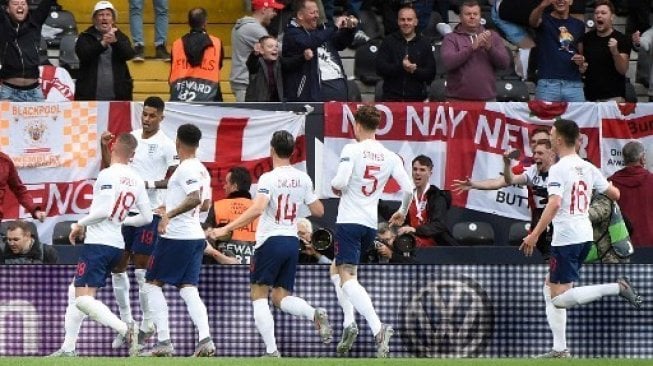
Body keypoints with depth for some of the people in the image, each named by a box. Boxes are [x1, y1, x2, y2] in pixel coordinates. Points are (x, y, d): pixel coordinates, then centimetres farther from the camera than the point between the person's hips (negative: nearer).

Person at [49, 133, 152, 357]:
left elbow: (104, 210, -22)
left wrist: (81, 224, -7)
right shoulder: (136, 181, 9)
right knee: (75, 293, 19)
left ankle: (126, 330, -27)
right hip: (117, 245, 9)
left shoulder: (108, 175, -12)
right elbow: (146, 217, 11)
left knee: (83, 299, -15)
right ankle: (68, 349, 19)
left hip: (98, 242, -9)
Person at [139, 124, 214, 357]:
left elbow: (195, 199, -28)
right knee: (188, 289, 5)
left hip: (176, 236, -8)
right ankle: (205, 340, -13)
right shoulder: (202, 170, 14)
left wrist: (169, 214, -30)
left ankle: (164, 343, -5)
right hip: (195, 235, 8)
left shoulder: (186, 169, -14)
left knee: (152, 284, 2)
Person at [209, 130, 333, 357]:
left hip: (270, 241, -6)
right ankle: (315, 314, -17)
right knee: (281, 297, 13)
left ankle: (272, 351, -8)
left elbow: (257, 209, -25)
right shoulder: (303, 179, 6)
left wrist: (226, 229, -26)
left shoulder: (269, 179, -12)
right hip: (292, 242, 6)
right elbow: (318, 211, 13)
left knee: (259, 296, 3)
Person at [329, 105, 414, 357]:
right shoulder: (389, 157, 6)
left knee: (347, 278, -12)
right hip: (371, 225, 6)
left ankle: (378, 328, -32)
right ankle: (349, 321, 8)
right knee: (336, 270, 25)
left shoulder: (352, 150, -8)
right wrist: (402, 213, 22)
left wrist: (334, 187, 5)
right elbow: (408, 189, 3)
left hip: (349, 221, -6)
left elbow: (340, 182, -19)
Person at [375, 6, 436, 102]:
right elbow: (380, 68, -1)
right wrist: (401, 66, -17)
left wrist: (415, 70, -15)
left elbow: (431, 73, 5)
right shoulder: (388, 42, 9)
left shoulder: (424, 44, 10)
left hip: (417, 98, 0)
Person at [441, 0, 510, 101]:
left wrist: (490, 47, -12)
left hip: (487, 100, 2)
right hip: (457, 100, -2)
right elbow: (448, 62, -12)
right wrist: (472, 47, -18)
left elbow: (505, 63, 4)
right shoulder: (451, 38, 4)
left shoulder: (493, 36, 12)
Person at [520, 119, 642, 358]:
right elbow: (615, 195, 15)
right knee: (550, 289, 18)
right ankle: (560, 349, 14)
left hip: (566, 239, -8)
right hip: (585, 236, 8)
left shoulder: (558, 169, -13)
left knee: (560, 299, -7)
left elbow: (554, 204, -25)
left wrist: (535, 235, -25)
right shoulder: (587, 168, 9)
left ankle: (616, 288, -21)